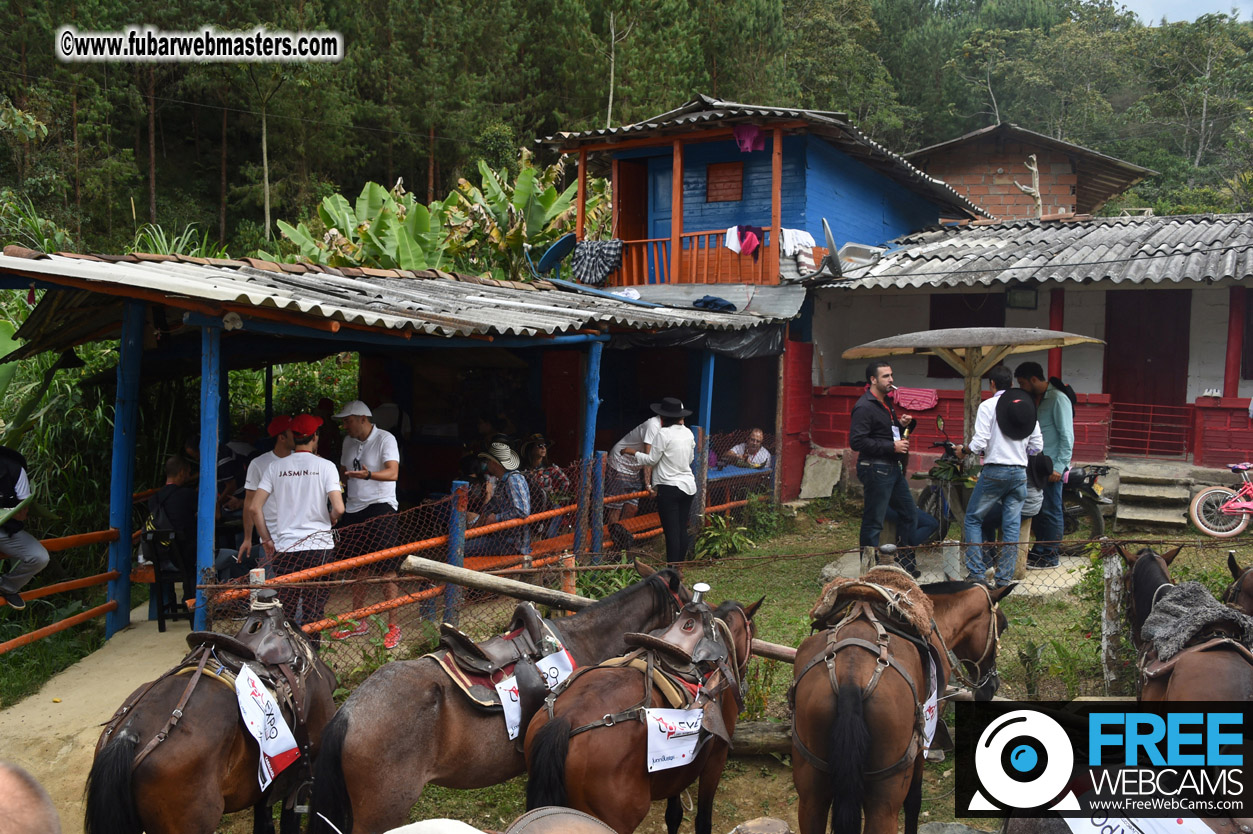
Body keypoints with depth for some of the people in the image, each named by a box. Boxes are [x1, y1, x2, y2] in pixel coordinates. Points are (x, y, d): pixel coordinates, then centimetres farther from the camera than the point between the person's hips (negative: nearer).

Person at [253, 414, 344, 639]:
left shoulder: (275, 467, 4)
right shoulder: (325, 466, -3)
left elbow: (255, 508, -1)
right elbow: (338, 509, -12)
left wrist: (266, 540, 8)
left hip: (285, 547, 2)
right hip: (319, 545, -2)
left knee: (284, 611, 9)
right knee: (314, 608, 5)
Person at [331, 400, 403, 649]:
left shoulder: (385, 439, -9)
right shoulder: (349, 441, 14)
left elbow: (393, 472, -22)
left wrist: (368, 475, -38)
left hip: (380, 508, -7)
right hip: (353, 508, 8)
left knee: (387, 570, -7)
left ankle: (393, 625, -1)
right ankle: (358, 622, 24)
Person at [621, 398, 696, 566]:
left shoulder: (663, 434, -12)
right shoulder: (688, 433, 8)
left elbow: (651, 460, -8)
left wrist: (634, 452, 7)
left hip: (669, 487, -7)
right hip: (688, 485, 7)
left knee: (671, 531, -4)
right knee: (682, 529, 11)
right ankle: (680, 564, 17)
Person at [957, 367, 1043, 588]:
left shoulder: (988, 405, -6)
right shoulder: (1029, 406, 10)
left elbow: (979, 443, -13)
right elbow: (1037, 445, 10)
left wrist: (963, 451, 5)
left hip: (995, 471, -5)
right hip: (1020, 472, 5)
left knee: (973, 519, 7)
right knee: (1011, 525, 7)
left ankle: (977, 572, 1)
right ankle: (1004, 577, 9)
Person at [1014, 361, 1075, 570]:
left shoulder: (1058, 399, -11)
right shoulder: (1035, 399, 16)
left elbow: (1067, 437, -15)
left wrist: (1059, 466, -20)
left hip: (1051, 466, -9)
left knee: (1050, 511, -3)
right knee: (1038, 509, 13)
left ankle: (1050, 556, 3)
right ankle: (1039, 551, 21)